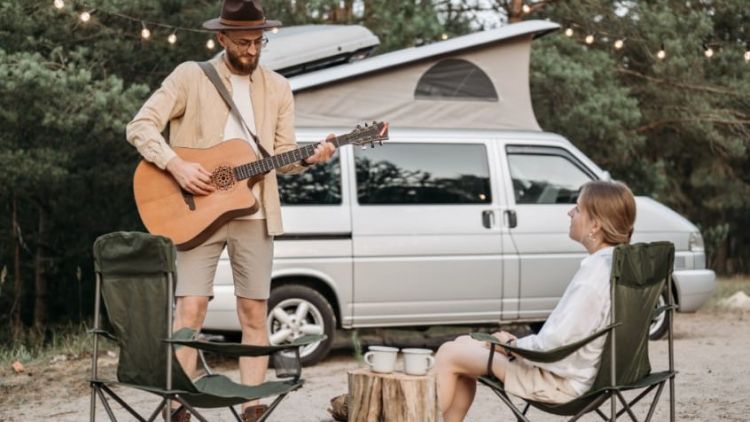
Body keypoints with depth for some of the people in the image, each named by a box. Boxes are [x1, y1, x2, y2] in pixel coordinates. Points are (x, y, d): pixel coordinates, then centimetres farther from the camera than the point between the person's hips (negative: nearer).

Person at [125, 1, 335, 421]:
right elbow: (141, 126, -5)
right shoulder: (191, 76, 0)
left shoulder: (278, 88, 11)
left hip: (254, 215, 3)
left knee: (255, 313, 3)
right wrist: (177, 166, -18)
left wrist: (309, 158, -11)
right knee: (191, 310, -8)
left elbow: (282, 155, 10)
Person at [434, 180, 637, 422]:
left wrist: (512, 345, -9)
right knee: (464, 345, 19)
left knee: (448, 355, -1)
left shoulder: (595, 274, -26)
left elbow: (554, 343, -26)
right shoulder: (615, 263, 3)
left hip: (559, 380, -10)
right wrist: (519, 342, 7)